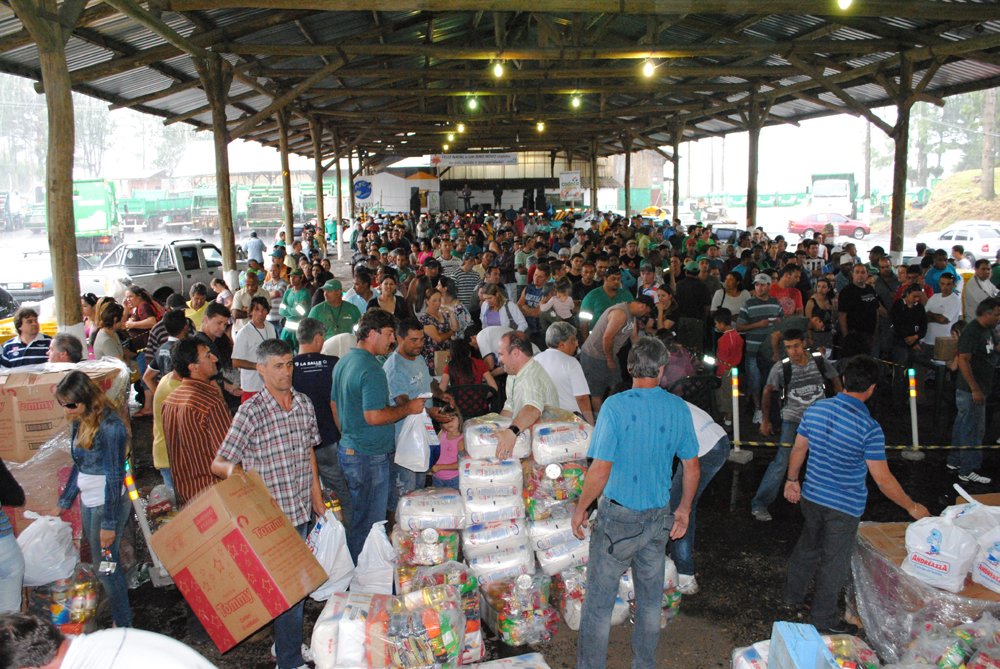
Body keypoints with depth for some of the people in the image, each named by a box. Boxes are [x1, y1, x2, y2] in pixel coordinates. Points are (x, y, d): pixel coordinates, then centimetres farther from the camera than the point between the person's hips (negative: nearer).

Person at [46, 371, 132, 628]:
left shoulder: (110, 426, -21)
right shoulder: (80, 422, 4)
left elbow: (114, 477, -19)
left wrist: (109, 523, -17)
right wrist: (63, 503, 21)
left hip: (109, 503, -8)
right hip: (87, 502, 8)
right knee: (100, 561, 14)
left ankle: (124, 626, 16)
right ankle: (116, 614, 27)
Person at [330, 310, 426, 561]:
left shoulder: (342, 362, 11)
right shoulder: (371, 369, -20)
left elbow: (334, 406, 19)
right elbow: (374, 416, -26)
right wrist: (408, 408, -13)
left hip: (347, 449, 10)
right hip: (370, 456, -10)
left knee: (357, 518, 20)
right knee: (368, 524, 1)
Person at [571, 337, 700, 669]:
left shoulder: (615, 406, -17)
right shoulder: (679, 408, -3)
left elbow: (600, 471, -19)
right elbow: (692, 468, 4)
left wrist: (580, 509, -5)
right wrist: (684, 510, 17)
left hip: (618, 517, -5)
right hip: (658, 517, 5)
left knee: (599, 600, 8)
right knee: (650, 598, 19)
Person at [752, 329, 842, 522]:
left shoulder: (820, 362, -4)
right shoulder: (781, 368, -11)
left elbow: (835, 380, 14)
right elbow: (768, 391, 3)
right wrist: (766, 420, 7)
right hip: (793, 419, -3)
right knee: (782, 460, -15)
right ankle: (759, 504, -7)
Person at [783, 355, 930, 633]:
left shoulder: (816, 409, -7)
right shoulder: (869, 427, -22)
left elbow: (798, 449, 5)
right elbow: (883, 480, -17)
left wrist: (792, 479, 20)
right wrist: (912, 507, -4)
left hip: (811, 496, 6)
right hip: (844, 506, -5)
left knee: (808, 547, 26)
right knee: (835, 562, 10)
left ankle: (792, 597, 42)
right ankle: (824, 621, 25)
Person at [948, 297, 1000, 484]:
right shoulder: (971, 332, -19)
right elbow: (963, 361, -24)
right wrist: (975, 389, -26)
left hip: (979, 388, 10)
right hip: (970, 390, -10)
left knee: (963, 425, 16)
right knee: (973, 429, -4)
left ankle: (954, 461, 27)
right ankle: (968, 471, 3)